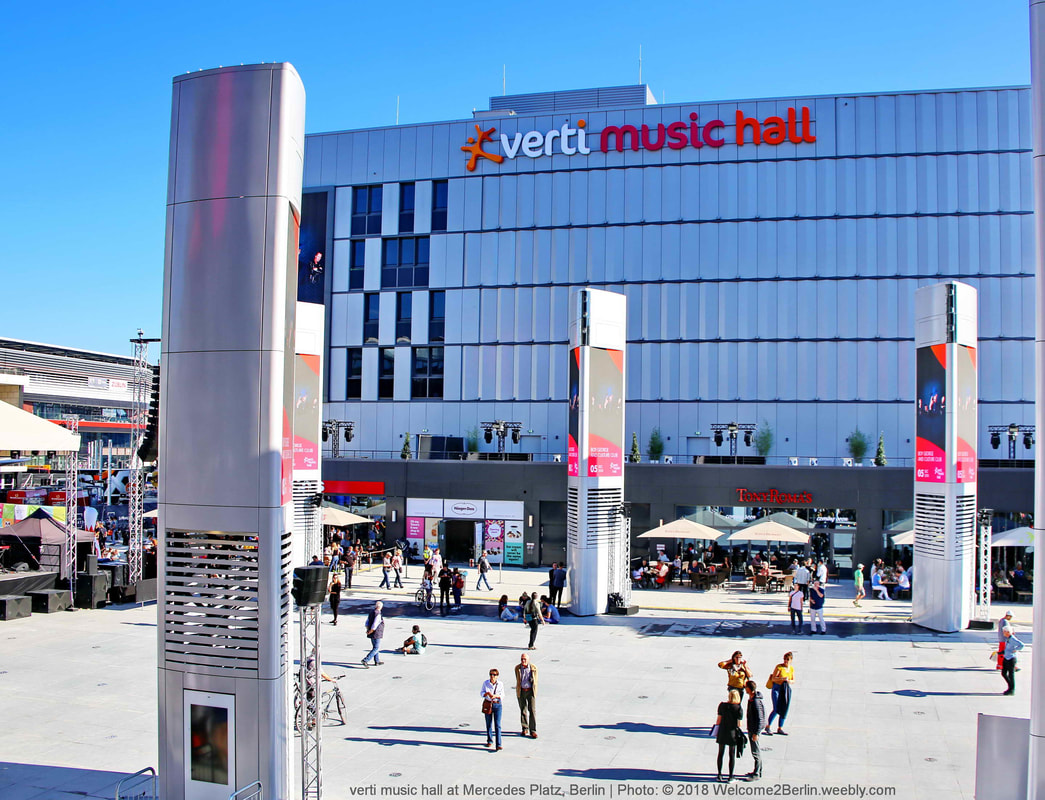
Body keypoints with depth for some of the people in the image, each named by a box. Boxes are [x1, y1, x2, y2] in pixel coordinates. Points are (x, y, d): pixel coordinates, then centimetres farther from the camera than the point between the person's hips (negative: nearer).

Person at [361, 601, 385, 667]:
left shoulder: (371, 613, 6)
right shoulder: (378, 615, -22)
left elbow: (367, 623, 12)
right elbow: (374, 626, -25)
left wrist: (368, 630, 6)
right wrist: (370, 632, -13)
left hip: (371, 634, 9)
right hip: (376, 634, -9)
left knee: (375, 647, 20)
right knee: (376, 648, -3)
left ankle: (377, 661, 29)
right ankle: (365, 660, -11)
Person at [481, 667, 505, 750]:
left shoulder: (500, 684, -5)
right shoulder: (485, 683, -3)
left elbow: (502, 696, -2)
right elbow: (482, 694, 2)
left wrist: (495, 695, -21)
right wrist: (487, 693, -19)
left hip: (497, 705, -2)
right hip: (487, 705, 2)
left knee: (497, 725, -7)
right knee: (489, 724, 13)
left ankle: (498, 744, -9)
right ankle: (490, 741, 32)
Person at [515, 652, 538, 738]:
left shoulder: (533, 668, -7)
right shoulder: (517, 668, -4)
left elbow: (535, 680, 6)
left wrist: (534, 691, 10)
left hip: (531, 691, -2)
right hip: (521, 691, 2)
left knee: (532, 710, -6)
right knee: (523, 711, 9)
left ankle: (533, 731, -2)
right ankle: (525, 729, 22)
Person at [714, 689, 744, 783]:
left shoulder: (722, 705, -4)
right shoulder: (739, 709, -12)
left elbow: (718, 719, 0)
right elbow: (739, 724, -10)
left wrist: (716, 732, 10)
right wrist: (739, 734, 6)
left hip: (722, 732, 3)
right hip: (732, 733, -2)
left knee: (721, 753, 15)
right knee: (732, 755, 8)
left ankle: (719, 775, 21)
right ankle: (730, 777, 13)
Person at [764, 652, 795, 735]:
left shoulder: (791, 669, 7)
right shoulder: (779, 667, -9)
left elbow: (793, 681, 14)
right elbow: (773, 678, -10)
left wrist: (788, 681, -8)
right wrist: (782, 678, -23)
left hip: (787, 690, 5)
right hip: (777, 688, -5)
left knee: (784, 710, 4)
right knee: (776, 709, -13)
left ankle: (780, 728, 15)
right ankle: (767, 726, -2)